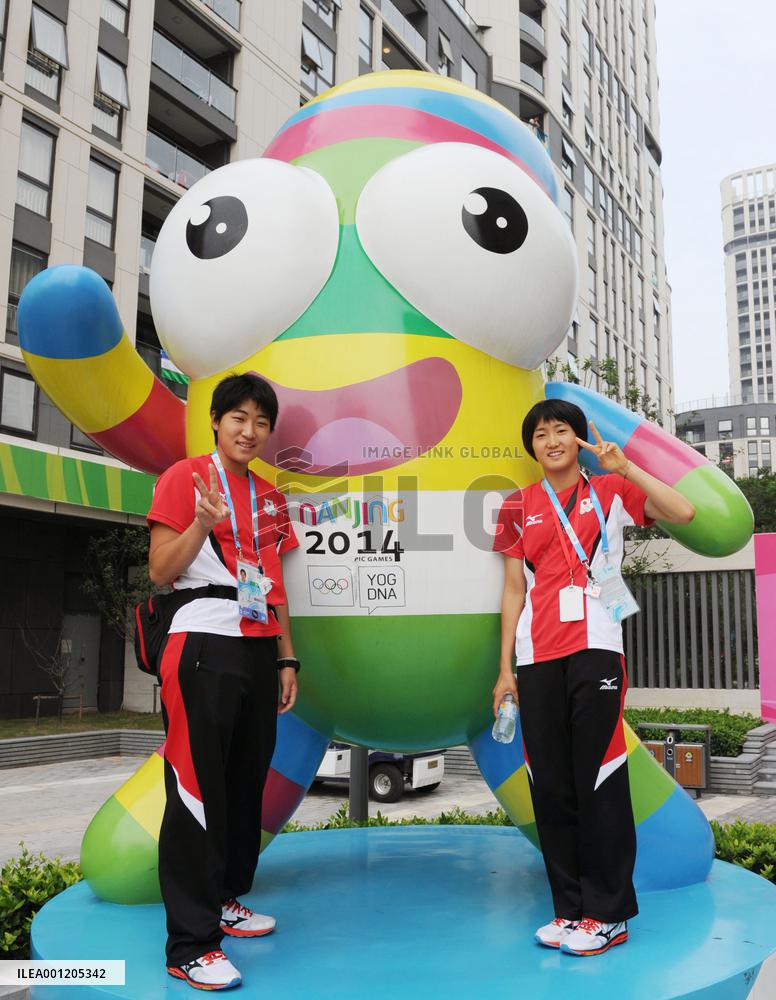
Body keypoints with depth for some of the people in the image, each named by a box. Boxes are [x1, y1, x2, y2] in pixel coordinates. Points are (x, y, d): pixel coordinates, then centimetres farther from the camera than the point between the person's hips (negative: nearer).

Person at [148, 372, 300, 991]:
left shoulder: (270, 497, 16)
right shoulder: (186, 478, -2)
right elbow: (161, 572, -7)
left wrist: (287, 659, 14)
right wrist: (203, 521, -23)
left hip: (260, 650, 7)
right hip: (204, 647, -7)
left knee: (248, 782, 12)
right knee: (198, 788, -6)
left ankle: (227, 898, 29)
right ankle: (190, 945, 1)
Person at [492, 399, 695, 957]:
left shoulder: (610, 491, 9)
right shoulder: (518, 508, 13)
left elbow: (684, 513, -6)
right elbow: (514, 591, 12)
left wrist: (624, 466, -8)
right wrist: (506, 669, 7)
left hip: (595, 647, -3)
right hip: (537, 656, 3)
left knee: (599, 777, -2)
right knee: (549, 783, 5)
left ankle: (609, 914, 10)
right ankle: (570, 907, 18)